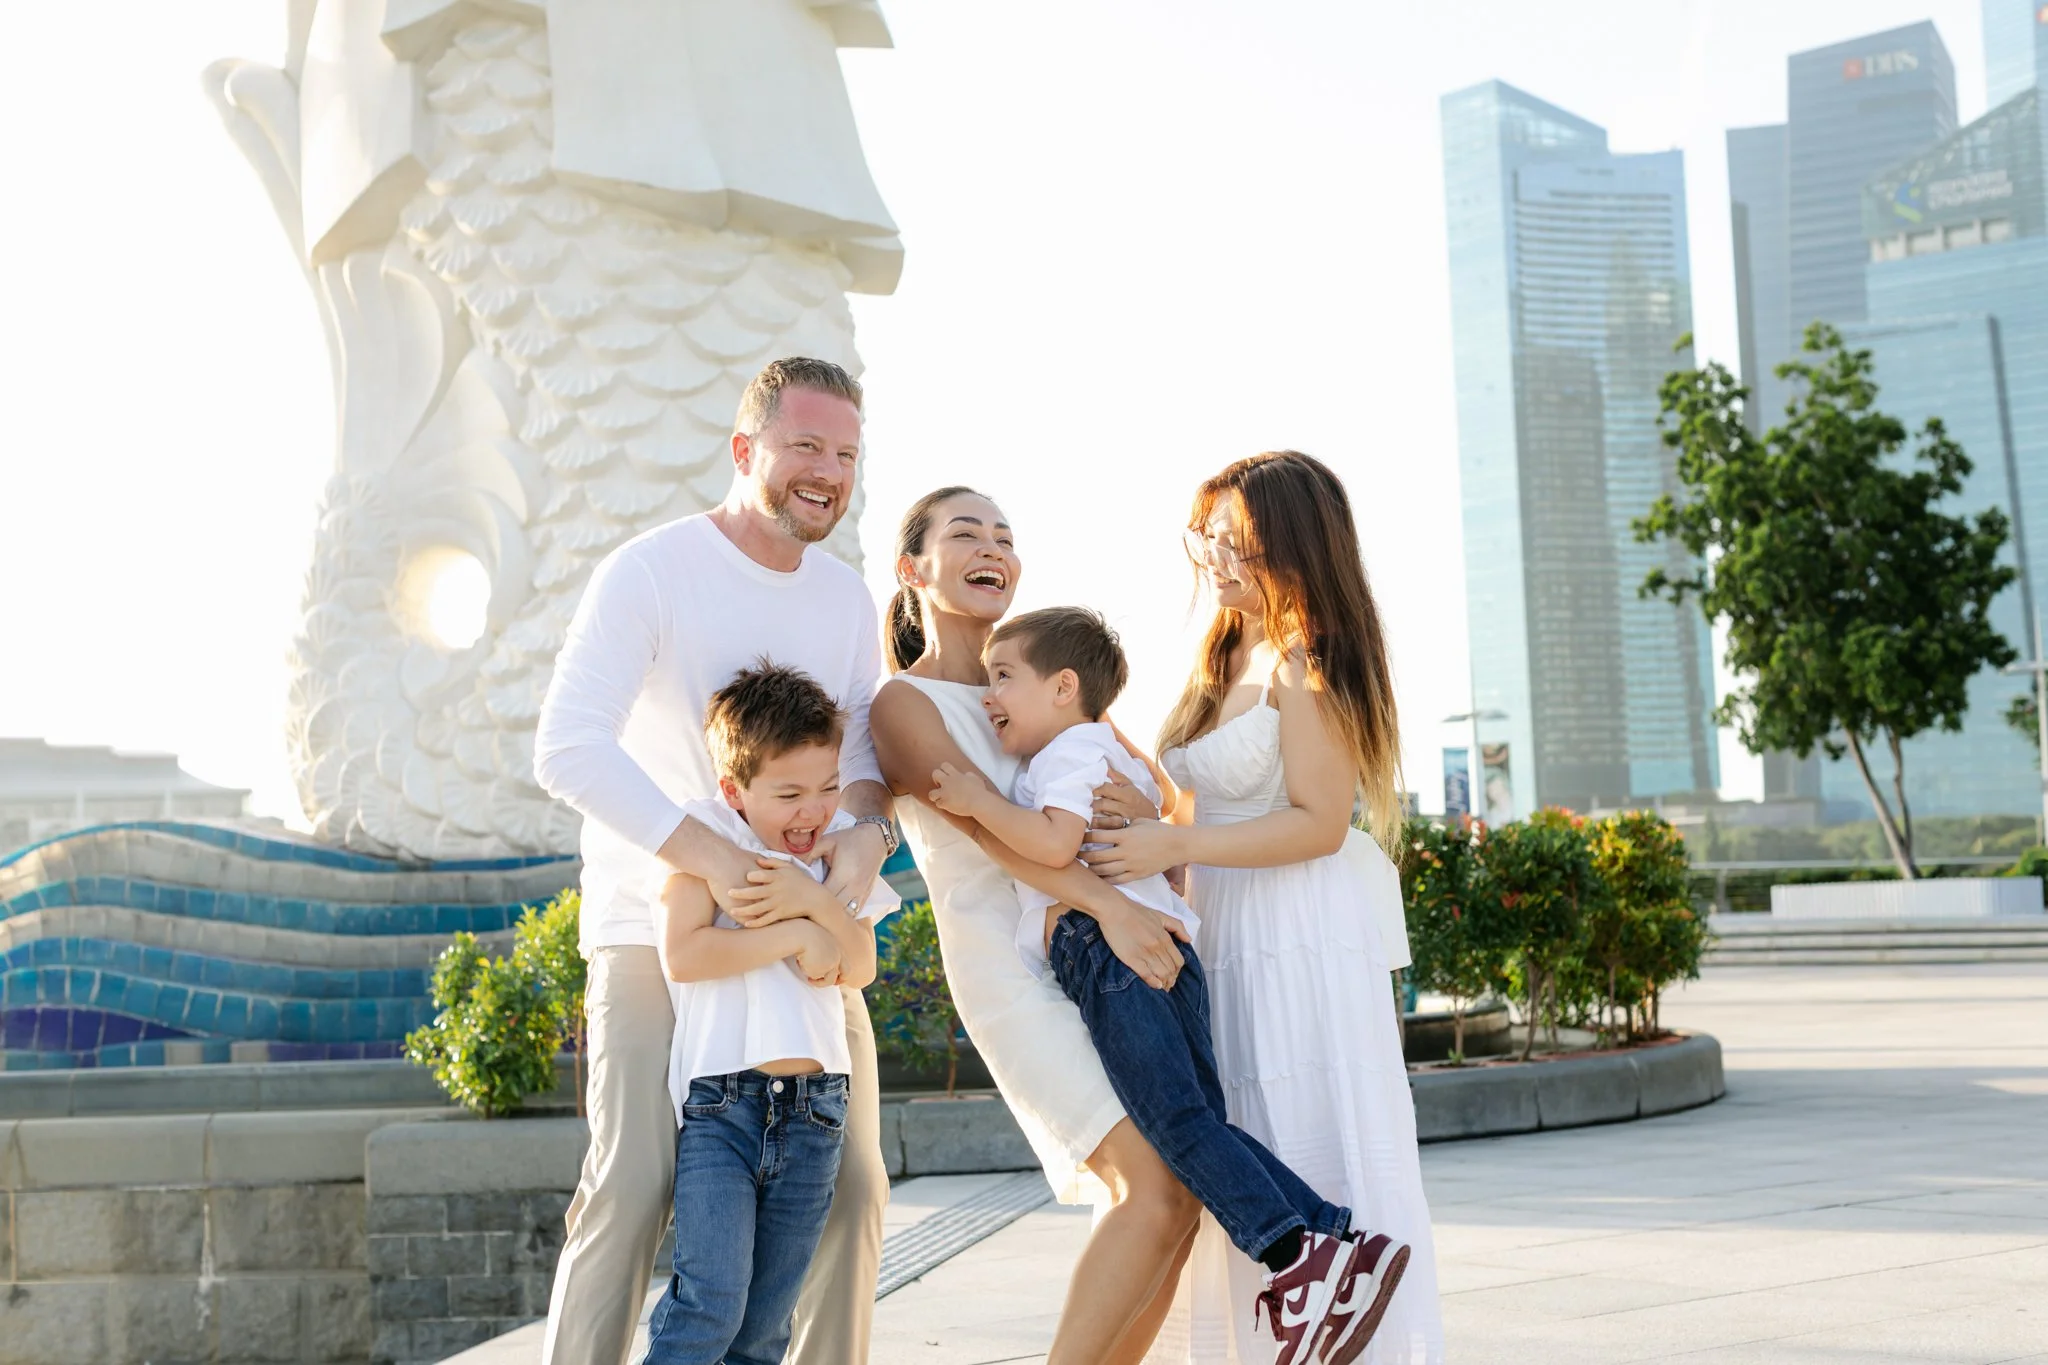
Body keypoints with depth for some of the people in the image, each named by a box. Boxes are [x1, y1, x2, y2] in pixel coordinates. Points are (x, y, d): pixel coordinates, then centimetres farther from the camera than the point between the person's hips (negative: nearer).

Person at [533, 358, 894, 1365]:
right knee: (631, 1185, -12)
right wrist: (712, 859, -30)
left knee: (851, 1184, 6)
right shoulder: (650, 573, -11)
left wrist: (866, 831, -12)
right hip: (657, 931, -6)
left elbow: (863, 745, 12)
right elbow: (568, 748, -20)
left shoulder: (848, 599, 9)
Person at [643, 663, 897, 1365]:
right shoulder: (707, 832, -3)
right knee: (710, 1303, -15)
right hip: (720, 1103, -4)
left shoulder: (840, 848, 10)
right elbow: (682, 954, -14)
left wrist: (817, 902, -15)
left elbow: (859, 969, 2)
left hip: (812, 1108, 4)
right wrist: (796, 937, -12)